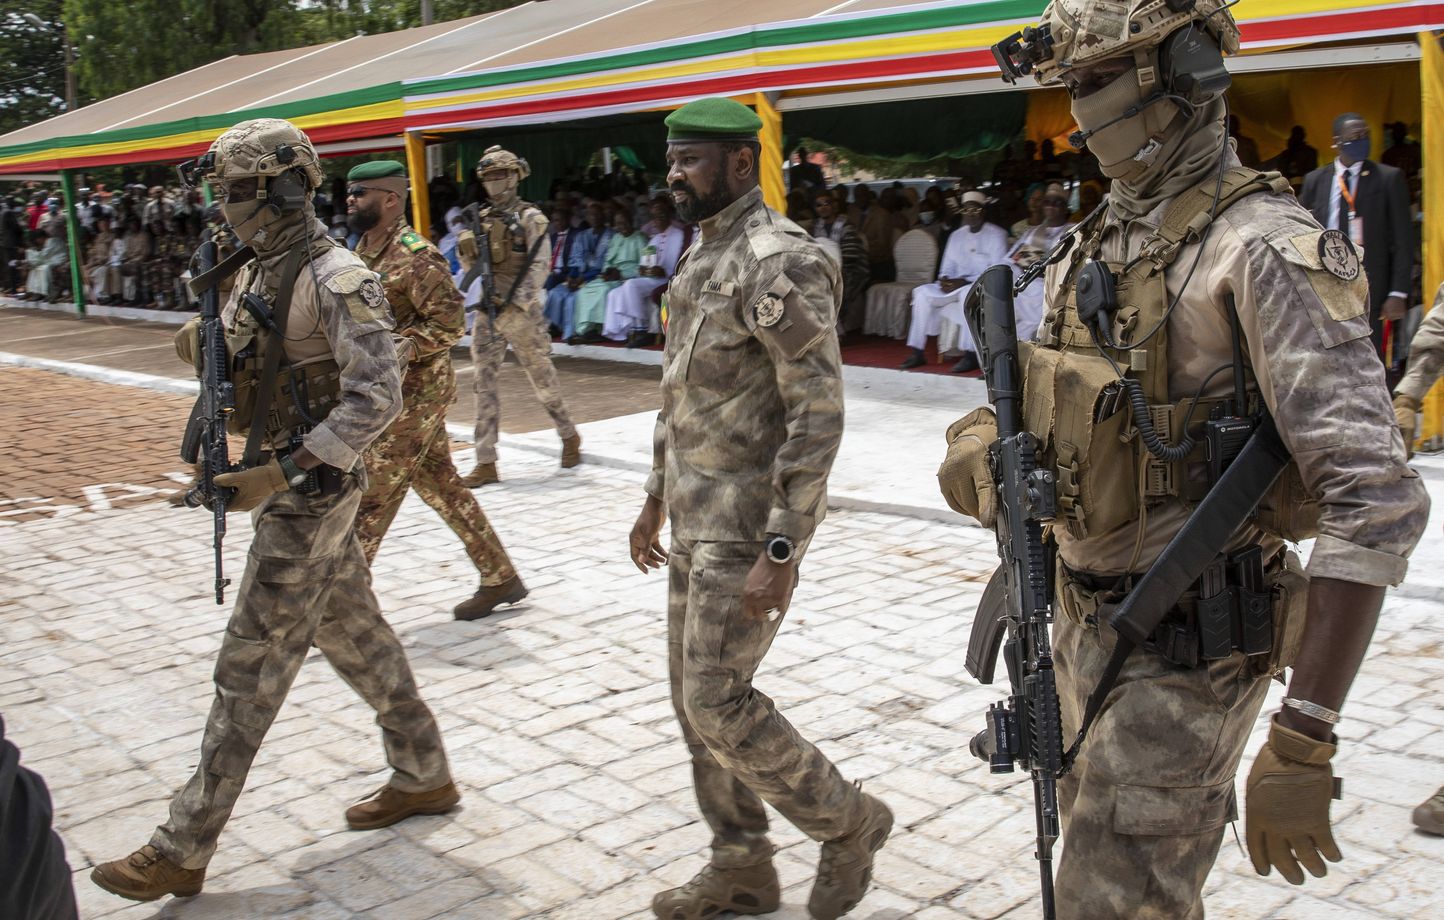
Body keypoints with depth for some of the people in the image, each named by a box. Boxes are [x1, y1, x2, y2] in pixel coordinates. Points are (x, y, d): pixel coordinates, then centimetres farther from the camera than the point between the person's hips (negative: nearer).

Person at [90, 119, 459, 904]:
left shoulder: (336, 280, -19)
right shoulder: (258, 272, 10)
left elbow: (375, 399, -24)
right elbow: (247, 369, 19)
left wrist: (279, 474, -27)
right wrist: (204, 343, -3)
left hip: (310, 494, -9)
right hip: (282, 482, 10)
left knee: (249, 672, -2)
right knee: (356, 637, 18)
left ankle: (182, 851, 8)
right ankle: (424, 777, 33)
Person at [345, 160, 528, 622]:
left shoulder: (415, 256, -17)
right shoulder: (366, 251, 12)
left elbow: (449, 322, -21)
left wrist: (395, 352, -26)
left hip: (414, 394, -10)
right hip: (395, 392, 10)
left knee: (371, 497, -3)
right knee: (441, 486, 14)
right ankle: (500, 578, 23)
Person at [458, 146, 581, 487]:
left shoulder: (529, 217, -6)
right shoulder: (481, 218, 11)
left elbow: (539, 266, -13)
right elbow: (470, 266, 17)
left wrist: (516, 303, -19)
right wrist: (465, 246, -4)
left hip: (520, 310, -6)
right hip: (487, 311, 6)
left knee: (543, 378, 6)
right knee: (483, 383, 1)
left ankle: (570, 437, 28)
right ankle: (486, 463, 2)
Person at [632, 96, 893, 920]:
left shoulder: (781, 263, -19)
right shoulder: (703, 258, 12)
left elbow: (819, 417, -23)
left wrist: (779, 554, -25)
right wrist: (656, 499, 23)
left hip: (749, 525, -10)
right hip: (697, 520, 10)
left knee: (718, 702, -6)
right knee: (695, 693, 13)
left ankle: (847, 822, 16)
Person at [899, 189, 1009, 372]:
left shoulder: (996, 234, -4)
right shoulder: (957, 236, 15)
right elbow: (948, 267, 17)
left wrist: (965, 281, -21)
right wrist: (944, 280, -9)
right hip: (956, 286, 6)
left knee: (968, 293, -39)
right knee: (923, 292, -14)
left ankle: (970, 355, -37)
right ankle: (917, 352, -16)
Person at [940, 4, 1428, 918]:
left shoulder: (1266, 249, -20)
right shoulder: (1104, 240, 8)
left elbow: (1376, 501, -27)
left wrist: (1303, 745, -29)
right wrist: (985, 438, 0)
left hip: (1187, 645, -8)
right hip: (1088, 617, 8)